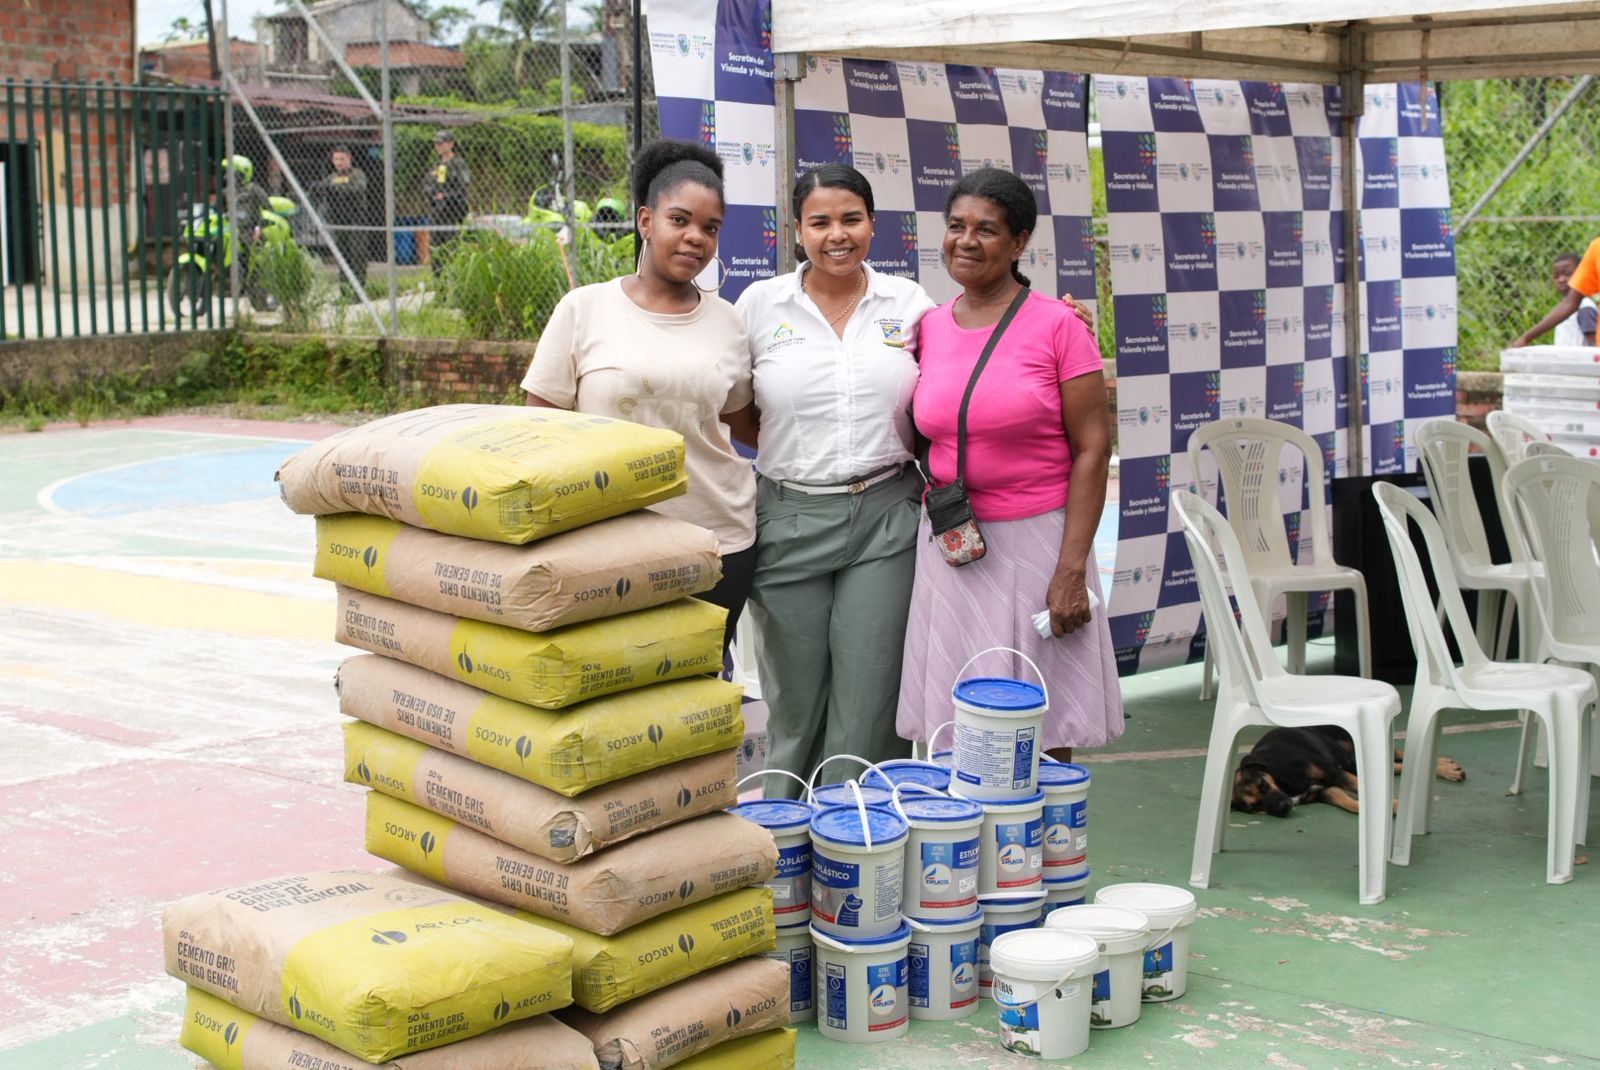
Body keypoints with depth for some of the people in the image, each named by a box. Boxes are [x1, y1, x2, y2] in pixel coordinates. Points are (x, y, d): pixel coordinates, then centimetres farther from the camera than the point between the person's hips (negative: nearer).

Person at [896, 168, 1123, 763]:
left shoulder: (1057, 326, -6)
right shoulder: (929, 329, 8)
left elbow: (1092, 450, -7)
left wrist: (1072, 569, -13)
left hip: (1034, 542, -4)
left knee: (1042, 737, 2)